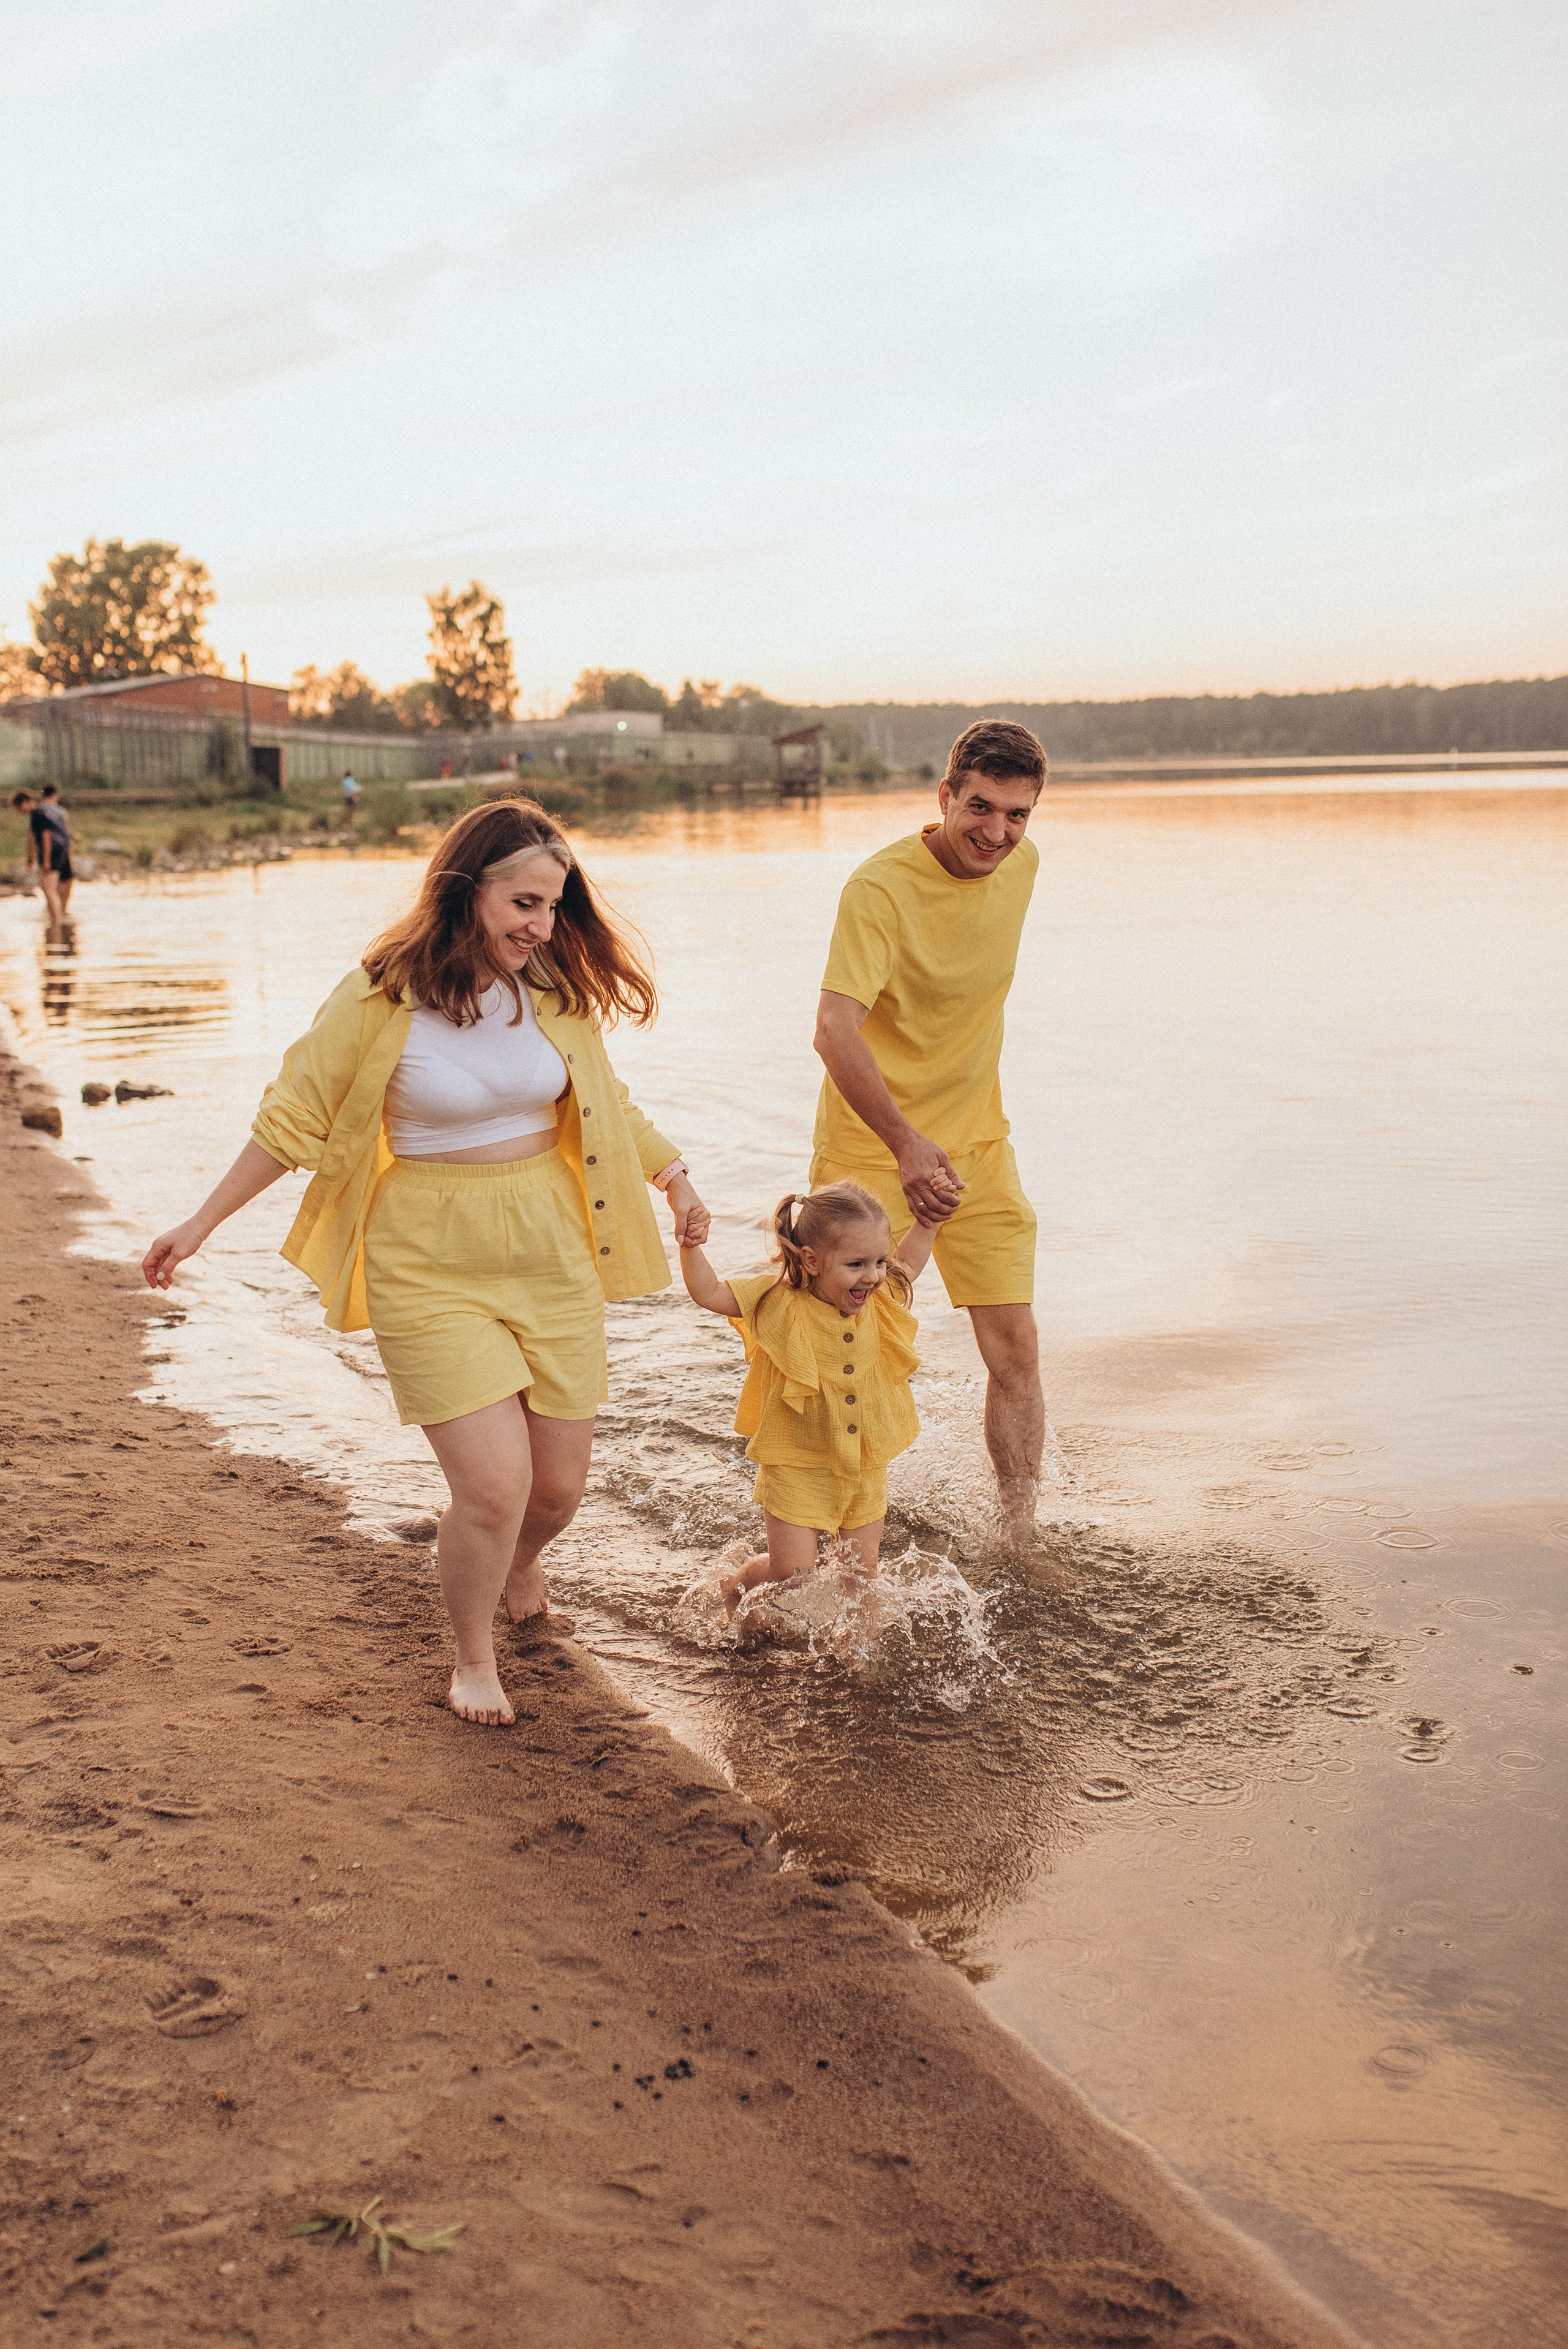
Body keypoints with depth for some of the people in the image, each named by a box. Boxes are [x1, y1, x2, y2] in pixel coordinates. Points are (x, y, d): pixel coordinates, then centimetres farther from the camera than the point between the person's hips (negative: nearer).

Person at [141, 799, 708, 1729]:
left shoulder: (555, 989, 0)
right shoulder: (383, 996, -12)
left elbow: (602, 1102, 18)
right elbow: (296, 1118, -1)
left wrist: (675, 1175, 14)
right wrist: (202, 1223, 2)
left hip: (552, 1255, 4)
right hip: (433, 1267, -4)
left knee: (559, 1486, 8)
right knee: (495, 1483, -12)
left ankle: (520, 1560, 47)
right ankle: (474, 1658, 18)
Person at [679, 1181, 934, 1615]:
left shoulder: (881, 1301, -2)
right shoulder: (781, 1303, -16)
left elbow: (908, 1265, 19)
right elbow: (708, 1292, -17)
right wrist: (690, 1244, -31)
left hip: (866, 1469, 4)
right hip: (797, 1468, -4)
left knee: (863, 1572, 9)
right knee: (793, 1576, -2)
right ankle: (735, 1584, 29)